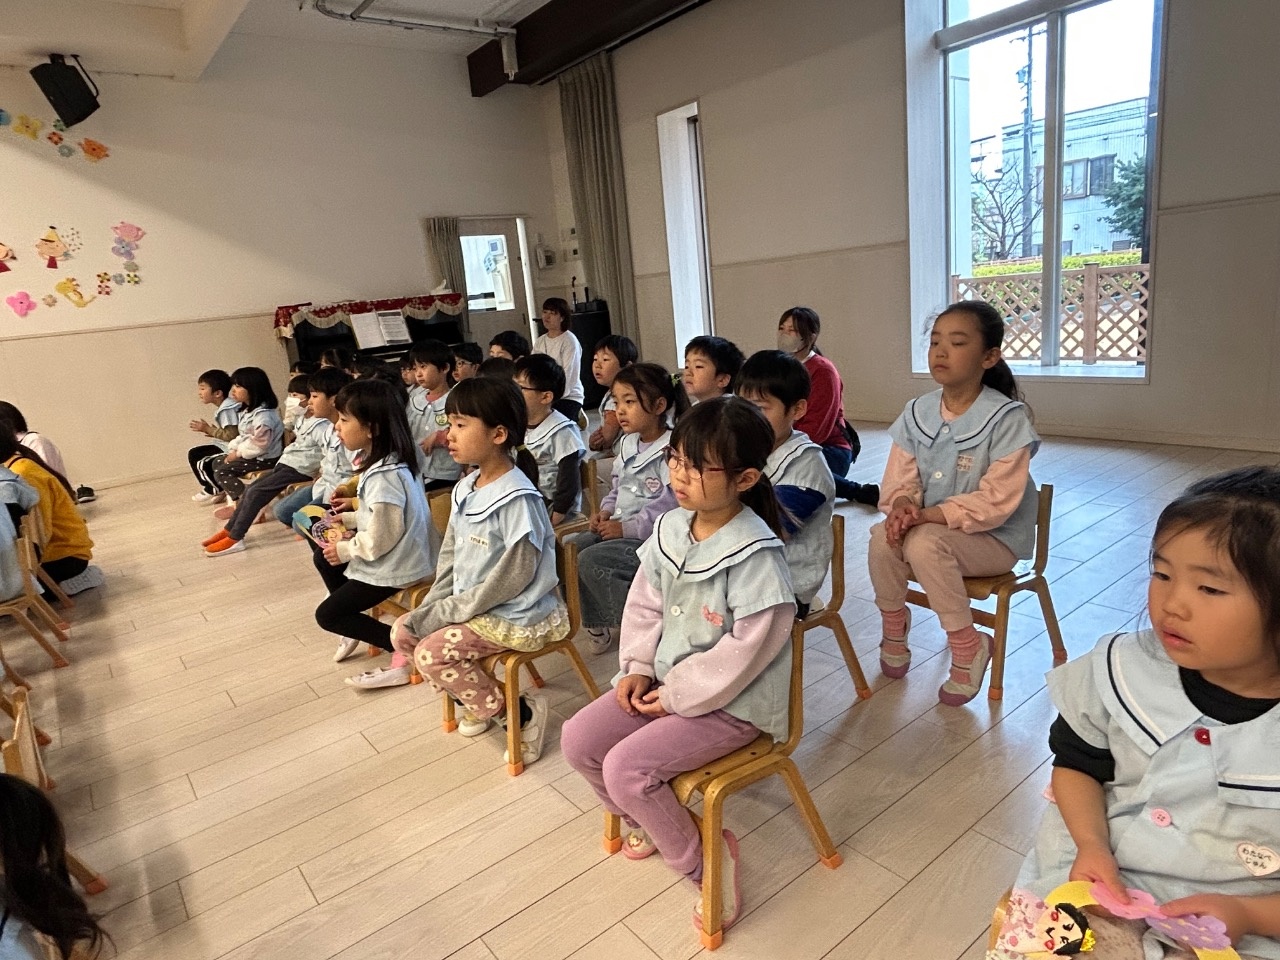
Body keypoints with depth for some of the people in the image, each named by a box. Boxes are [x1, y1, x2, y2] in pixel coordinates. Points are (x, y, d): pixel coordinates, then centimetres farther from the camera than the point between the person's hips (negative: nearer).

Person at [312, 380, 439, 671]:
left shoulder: (383, 477, -30)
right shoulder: (387, 461, 1)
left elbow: (380, 539, -25)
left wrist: (344, 550, -10)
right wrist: (348, 518, 8)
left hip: (394, 563, -10)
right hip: (395, 551, 10)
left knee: (326, 615, 2)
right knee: (323, 556, 24)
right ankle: (353, 626, 31)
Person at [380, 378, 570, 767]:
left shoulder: (517, 499, -24)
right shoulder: (465, 489, 3)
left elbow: (511, 579, -24)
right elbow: (450, 557, 10)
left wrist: (445, 613, -18)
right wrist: (430, 607, -3)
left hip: (519, 614, -9)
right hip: (471, 604, 9)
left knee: (432, 653, -17)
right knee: (403, 631, 4)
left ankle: (521, 712, -1)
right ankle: (475, 695, 19)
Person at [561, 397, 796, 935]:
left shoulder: (755, 555, -25)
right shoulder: (670, 529, -3)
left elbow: (746, 648, -24)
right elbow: (644, 604, 7)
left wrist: (677, 696, -17)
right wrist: (638, 668, -4)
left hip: (730, 700, -8)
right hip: (667, 681, 8)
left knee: (626, 767, -20)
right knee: (578, 740, 1)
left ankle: (708, 859, 5)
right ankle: (649, 821, 27)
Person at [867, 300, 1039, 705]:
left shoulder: (1006, 418, -16)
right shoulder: (918, 412, 1)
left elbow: (996, 500, -21)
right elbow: (899, 478, 0)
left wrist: (929, 515, -27)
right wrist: (902, 505, -24)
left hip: (994, 537, -5)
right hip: (927, 525, 5)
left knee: (923, 543, -33)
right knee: (882, 538, -25)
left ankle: (967, 647, -12)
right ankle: (893, 629, 1)